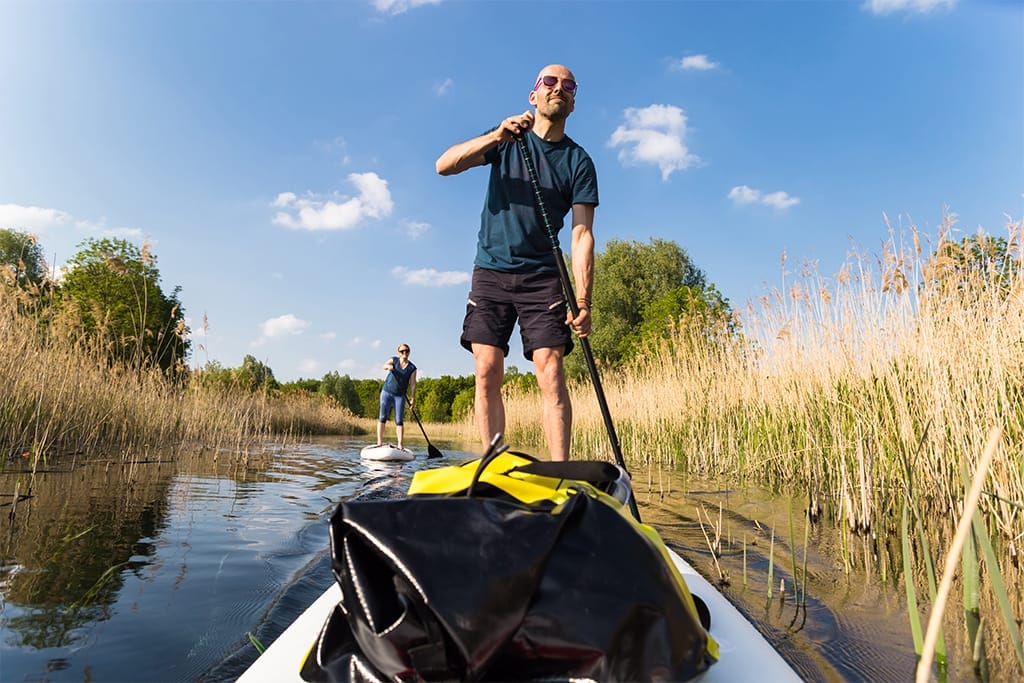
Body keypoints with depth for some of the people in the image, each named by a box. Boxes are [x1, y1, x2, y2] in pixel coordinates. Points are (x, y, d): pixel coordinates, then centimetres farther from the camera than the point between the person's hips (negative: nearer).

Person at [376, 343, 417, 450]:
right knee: (383, 418, -3)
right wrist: (388, 366, -40)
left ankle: (400, 445, -4)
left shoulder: (412, 368, 3)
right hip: (387, 392, 0)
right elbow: (385, 366, -16)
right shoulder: (393, 360, 3)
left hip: (400, 396, 0)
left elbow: (412, 384, -2)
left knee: (399, 421, -3)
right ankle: (379, 443, -2)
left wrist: (412, 399, -12)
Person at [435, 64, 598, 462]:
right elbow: (444, 165, -3)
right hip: (491, 271, 1)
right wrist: (496, 136, -19)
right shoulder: (507, 138, 10)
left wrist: (583, 301, -16)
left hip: (542, 277, -1)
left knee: (551, 373, -12)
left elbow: (582, 235, -4)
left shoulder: (579, 161, 5)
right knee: (487, 372, -6)